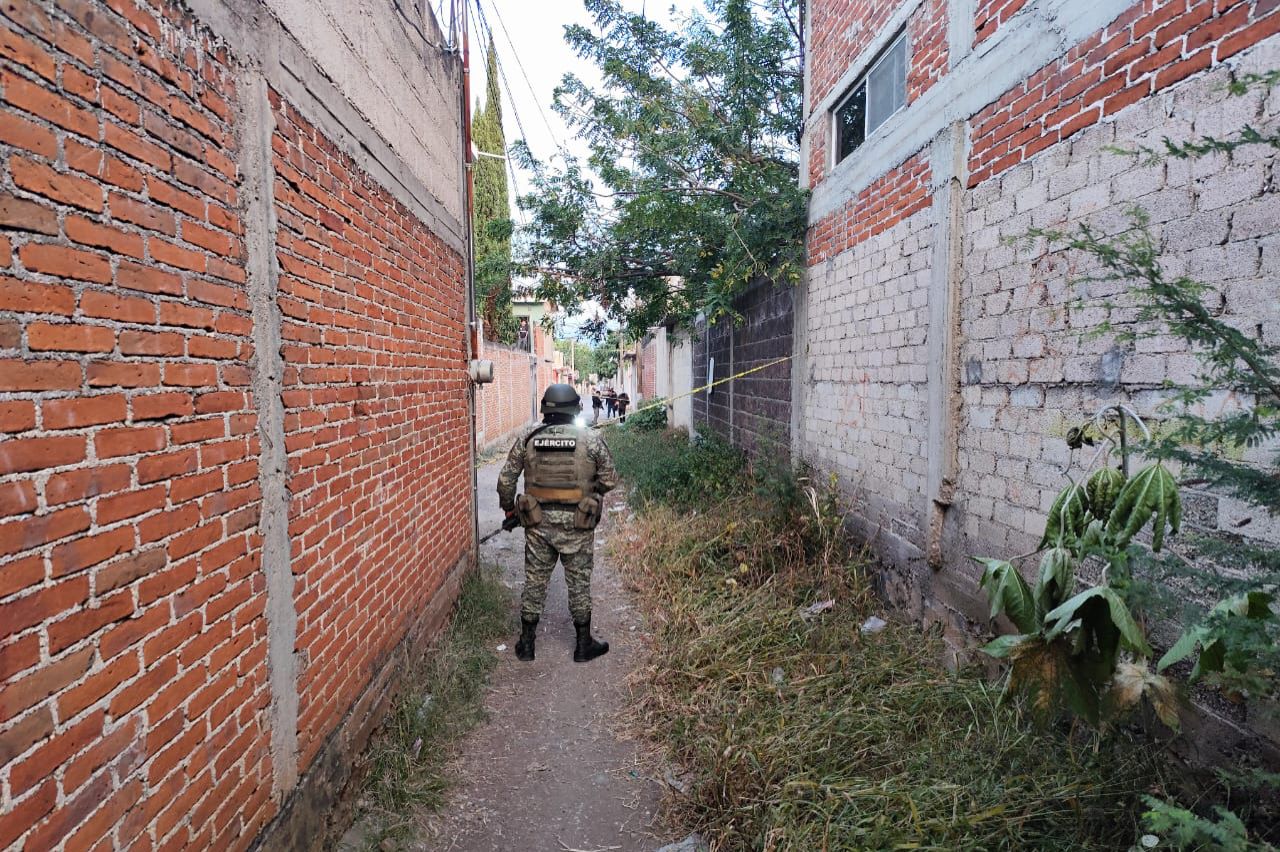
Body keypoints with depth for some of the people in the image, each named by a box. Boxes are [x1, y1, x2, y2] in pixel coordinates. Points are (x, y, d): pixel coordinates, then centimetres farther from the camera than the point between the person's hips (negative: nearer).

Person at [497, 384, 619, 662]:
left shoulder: (527, 437, -3)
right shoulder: (591, 439, -9)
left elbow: (505, 479, 2)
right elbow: (609, 480, -3)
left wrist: (508, 508, 18)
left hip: (538, 523, 2)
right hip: (577, 525, -2)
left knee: (534, 582, 15)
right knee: (579, 583, 12)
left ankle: (526, 644, 26)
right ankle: (584, 645, 24)